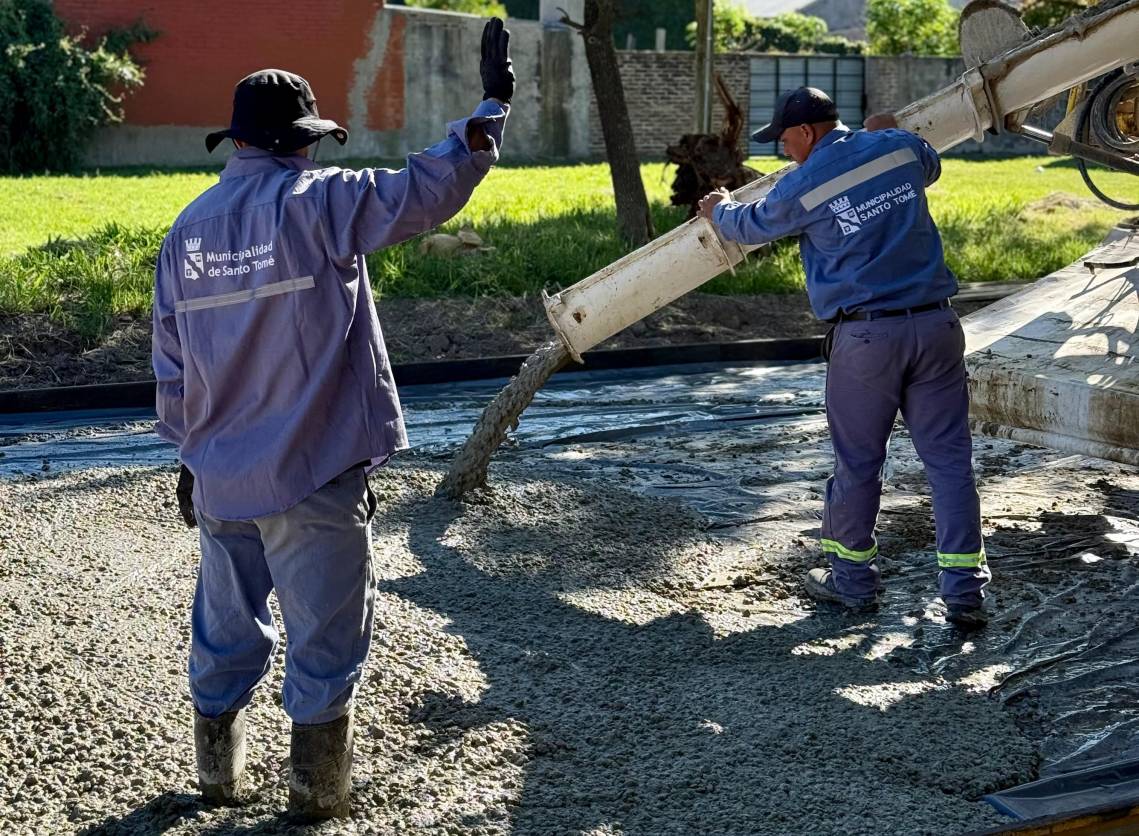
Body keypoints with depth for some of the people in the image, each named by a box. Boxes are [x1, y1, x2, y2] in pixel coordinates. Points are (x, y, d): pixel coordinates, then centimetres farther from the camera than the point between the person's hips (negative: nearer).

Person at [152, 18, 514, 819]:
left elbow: (170, 364, 11)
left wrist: (190, 453, 21)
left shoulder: (187, 227, 6)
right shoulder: (316, 200, -12)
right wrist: (494, 102, -5)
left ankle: (218, 773, 32)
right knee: (324, 637, 8)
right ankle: (318, 789, 18)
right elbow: (432, 188, -15)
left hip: (222, 475, 6)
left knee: (226, 631, 20)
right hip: (311, 476, -5)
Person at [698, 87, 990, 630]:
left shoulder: (801, 187, -4)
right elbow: (929, 168, 32)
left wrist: (718, 210, 39)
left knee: (857, 462, 10)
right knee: (949, 459, 5)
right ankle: (964, 592, 4)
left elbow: (751, 226, 17)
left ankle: (852, 579, 24)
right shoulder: (901, 147, 6)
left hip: (864, 337, -3)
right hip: (935, 325, 4)